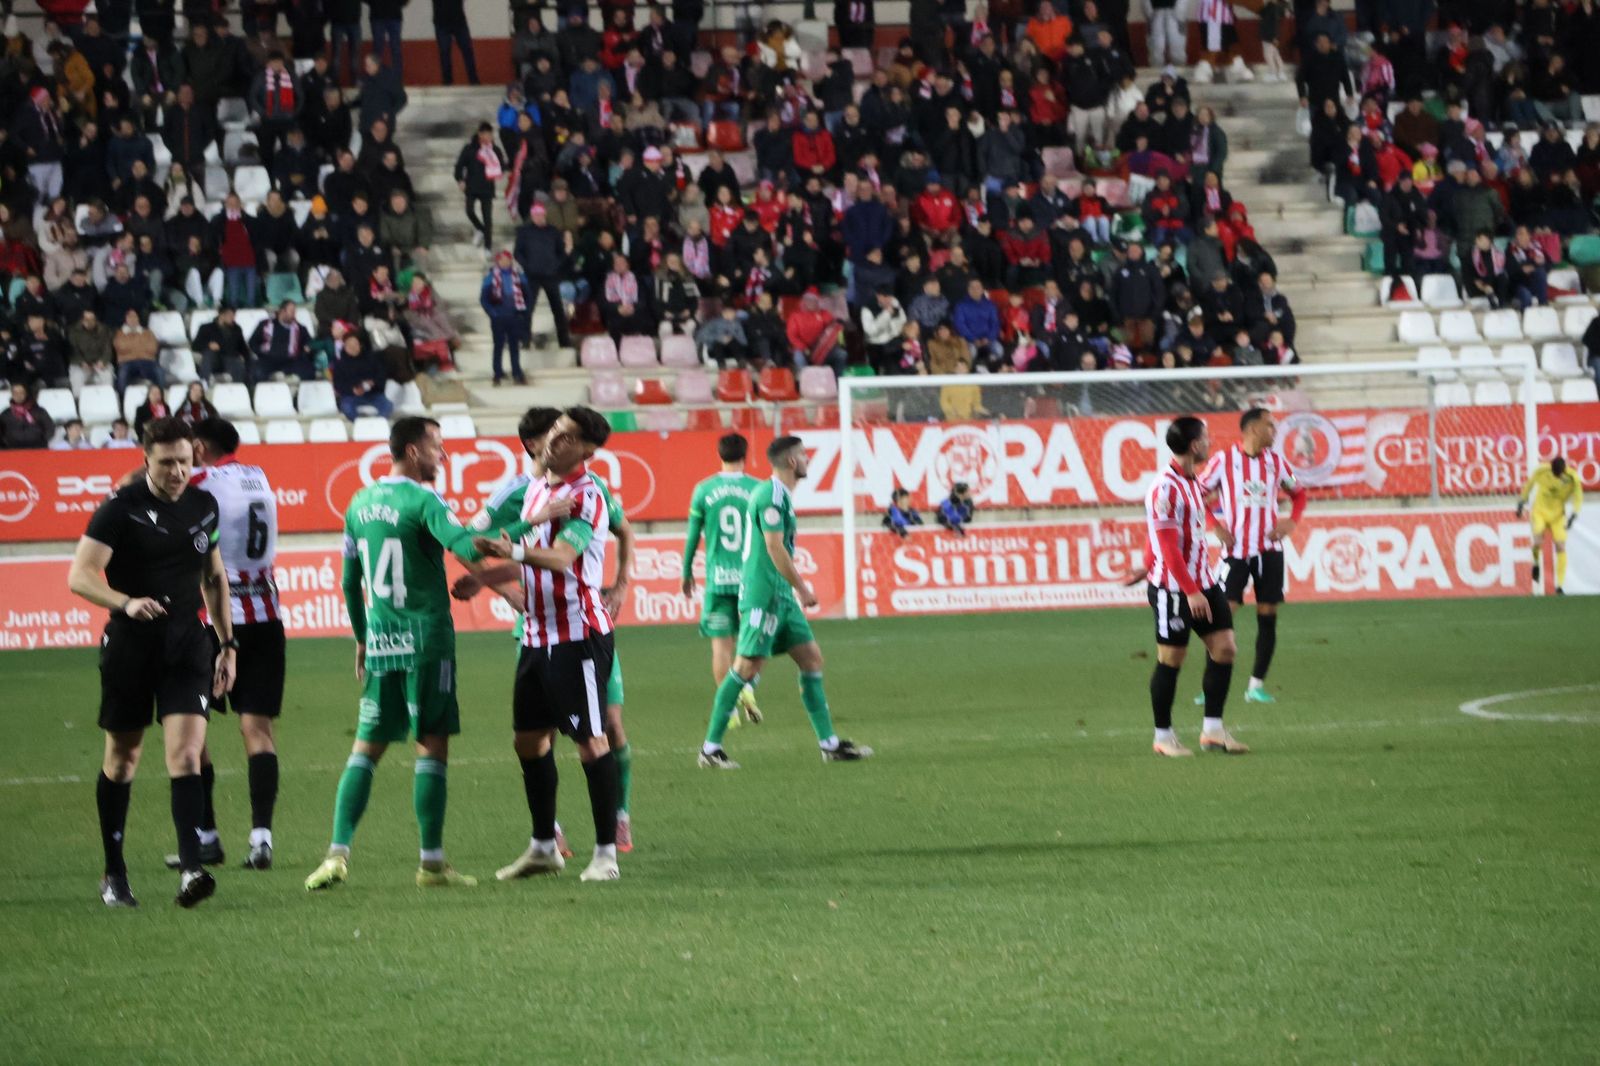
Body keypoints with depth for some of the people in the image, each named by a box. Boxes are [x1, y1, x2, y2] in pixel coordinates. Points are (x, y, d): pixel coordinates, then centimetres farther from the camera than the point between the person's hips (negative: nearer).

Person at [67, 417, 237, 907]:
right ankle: (113, 875, 21)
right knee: (122, 757, 8)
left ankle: (191, 869, -21)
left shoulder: (204, 506, 7)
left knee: (186, 754, -13)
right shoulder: (121, 509, -8)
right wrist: (126, 603, -32)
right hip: (131, 644, -2)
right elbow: (80, 576, -15)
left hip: (187, 646, 2)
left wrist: (227, 643, 18)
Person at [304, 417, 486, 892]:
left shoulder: (360, 503, 12)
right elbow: (466, 548, -27)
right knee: (432, 746, 0)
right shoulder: (423, 500, -10)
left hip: (379, 643, 6)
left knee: (366, 748, 9)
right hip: (425, 639, -6)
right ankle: (432, 862, 1)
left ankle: (338, 853, -2)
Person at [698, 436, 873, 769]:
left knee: (812, 658, 9)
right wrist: (802, 588, -14)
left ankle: (829, 744, 12)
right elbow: (775, 548, -19)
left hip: (781, 597, 10)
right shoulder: (771, 495, -14)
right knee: (747, 666, -9)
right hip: (764, 595, -10)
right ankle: (710, 747, -5)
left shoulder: (780, 495, 17)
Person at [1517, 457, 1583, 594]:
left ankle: (1559, 587, -2)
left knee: (1561, 548, -9)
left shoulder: (1572, 478, -18)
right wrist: (1522, 501, 10)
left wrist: (1573, 515, -22)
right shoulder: (1541, 471, -17)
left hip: (1558, 515, 1)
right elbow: (1529, 484, 2)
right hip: (1540, 511, -1)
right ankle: (1536, 564, 16)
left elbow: (1578, 498, -7)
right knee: (1538, 543, -20)